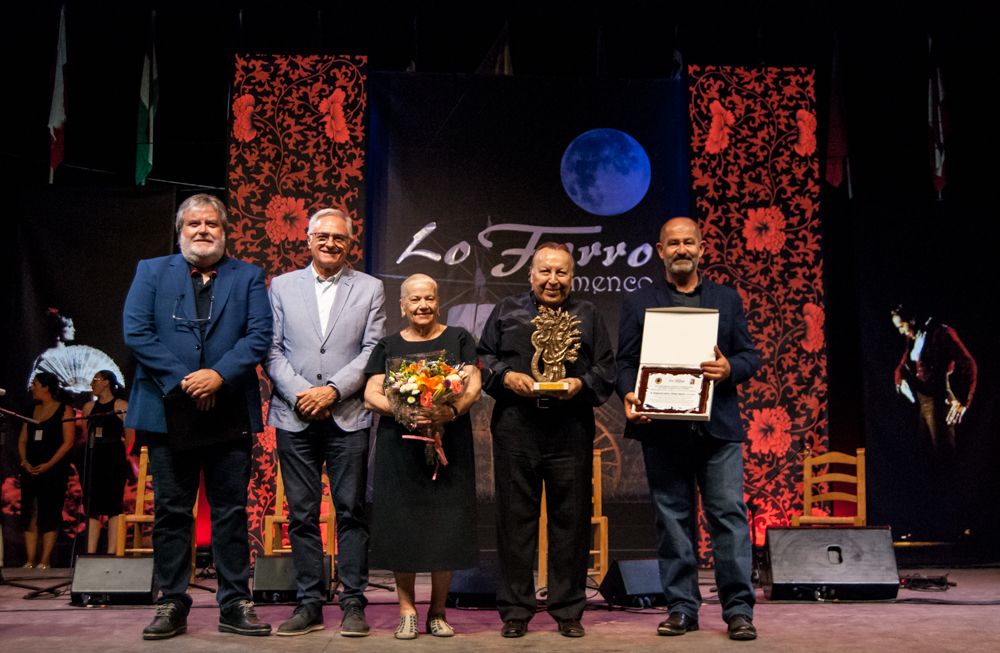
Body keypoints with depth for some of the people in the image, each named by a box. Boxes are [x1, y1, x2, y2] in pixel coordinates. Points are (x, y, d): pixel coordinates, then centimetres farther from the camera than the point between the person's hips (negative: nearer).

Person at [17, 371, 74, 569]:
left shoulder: (64, 411, -1)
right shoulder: (32, 411, 16)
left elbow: (68, 442, -8)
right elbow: (22, 440, 14)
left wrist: (48, 465, -15)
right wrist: (25, 461, -3)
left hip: (54, 470, -6)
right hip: (30, 470, 6)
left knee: (50, 515, -4)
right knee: (29, 515, 2)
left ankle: (45, 560, -3)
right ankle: (30, 560, 6)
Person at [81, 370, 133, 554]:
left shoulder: (121, 406, -1)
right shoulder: (89, 407, 15)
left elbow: (129, 437, -3)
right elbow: (86, 436, 19)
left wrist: (117, 453, 2)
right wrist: (92, 452, 11)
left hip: (115, 462, -6)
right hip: (93, 460, 6)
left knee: (113, 508, -5)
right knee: (91, 508, 3)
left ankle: (111, 553, -6)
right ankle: (90, 553, 4)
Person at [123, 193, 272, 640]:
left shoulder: (249, 277, 10)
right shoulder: (151, 272, 10)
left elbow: (259, 335, -1)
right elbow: (136, 332, -1)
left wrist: (218, 375, -15)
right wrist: (181, 381, -11)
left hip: (229, 412, 0)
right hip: (169, 411, 0)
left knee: (232, 511, 5)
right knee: (171, 511, 7)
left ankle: (234, 604, 13)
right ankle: (172, 604, 17)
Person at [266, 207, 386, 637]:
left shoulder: (370, 289, 8)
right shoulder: (282, 286, 12)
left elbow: (373, 351, 0)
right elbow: (272, 349, 6)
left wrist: (333, 390, -10)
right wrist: (299, 393, -8)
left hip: (348, 417, -1)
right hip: (295, 418, 1)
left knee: (351, 511, 1)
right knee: (302, 515, 6)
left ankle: (353, 603, 10)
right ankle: (308, 604, 14)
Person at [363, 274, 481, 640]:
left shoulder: (458, 339, 9)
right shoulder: (388, 346, 12)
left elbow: (473, 387, 0)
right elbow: (371, 395, 3)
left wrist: (452, 411, -21)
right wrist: (400, 413, -17)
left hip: (449, 445, 0)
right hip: (400, 448, 1)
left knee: (446, 526, -1)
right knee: (402, 526, -1)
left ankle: (438, 612, 13)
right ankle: (407, 610, 12)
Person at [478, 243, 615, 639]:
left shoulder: (588, 316, 15)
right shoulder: (506, 312, 15)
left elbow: (606, 370, 10)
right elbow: (483, 358, 11)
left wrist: (581, 384, -9)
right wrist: (506, 376, -8)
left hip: (571, 431, 0)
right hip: (515, 429, 0)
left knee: (570, 520, 3)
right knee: (515, 517, 2)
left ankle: (569, 611, 14)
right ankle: (515, 611, 12)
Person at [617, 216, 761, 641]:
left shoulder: (727, 299, 14)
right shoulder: (638, 303, 11)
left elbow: (749, 355, 10)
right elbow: (626, 361, 5)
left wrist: (730, 368, -12)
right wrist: (629, 395, -14)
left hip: (718, 426, 0)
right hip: (663, 429, 0)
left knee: (730, 514, -3)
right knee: (673, 519, 5)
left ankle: (738, 609, 5)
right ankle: (681, 607, 14)